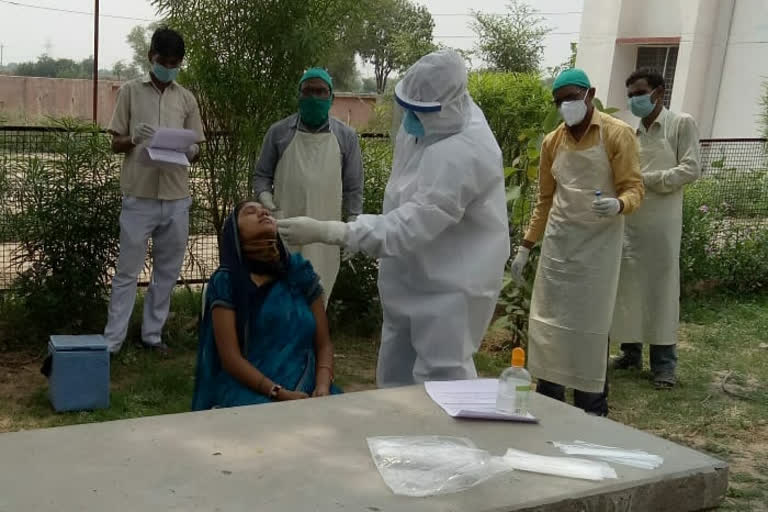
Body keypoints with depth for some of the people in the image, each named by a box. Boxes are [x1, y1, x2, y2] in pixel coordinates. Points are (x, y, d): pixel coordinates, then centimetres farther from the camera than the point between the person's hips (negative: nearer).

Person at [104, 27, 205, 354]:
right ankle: (112, 340, 8)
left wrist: (190, 151, -12)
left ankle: (152, 333, 20)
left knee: (168, 271, 8)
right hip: (139, 196, -3)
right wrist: (134, 138, -17)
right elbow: (116, 144, 4)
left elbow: (196, 149, 11)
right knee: (128, 271, 1)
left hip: (176, 198, 3)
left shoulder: (187, 99, 10)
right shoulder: (130, 92, 4)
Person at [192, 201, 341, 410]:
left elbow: (323, 344, 9)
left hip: (306, 388, 3)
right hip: (249, 390, -3)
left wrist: (322, 388, -9)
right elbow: (230, 358, -6)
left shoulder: (301, 272, 10)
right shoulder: (225, 282, 0)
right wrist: (280, 393, -17)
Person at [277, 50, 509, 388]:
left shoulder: (461, 155, -32)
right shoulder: (437, 116, -3)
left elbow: (409, 227, -36)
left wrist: (323, 231, -37)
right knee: (394, 380, 19)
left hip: (450, 287, -9)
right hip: (413, 280, 9)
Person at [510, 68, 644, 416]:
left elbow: (634, 188, -9)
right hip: (558, 241, 5)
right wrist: (526, 247, 12)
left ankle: (592, 407, 12)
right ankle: (548, 398, 17)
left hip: (598, 242, -4)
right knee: (548, 320, 5)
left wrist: (619, 205, -32)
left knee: (591, 324, 0)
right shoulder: (551, 142, 8)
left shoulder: (618, 134, -6)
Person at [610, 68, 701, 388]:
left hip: (662, 223, -4)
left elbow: (691, 169, -7)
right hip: (628, 223, 5)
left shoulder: (682, 124, 2)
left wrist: (646, 179, -12)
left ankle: (664, 362, 7)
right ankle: (631, 352, 20)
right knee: (628, 287, 7)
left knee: (662, 288, -1)